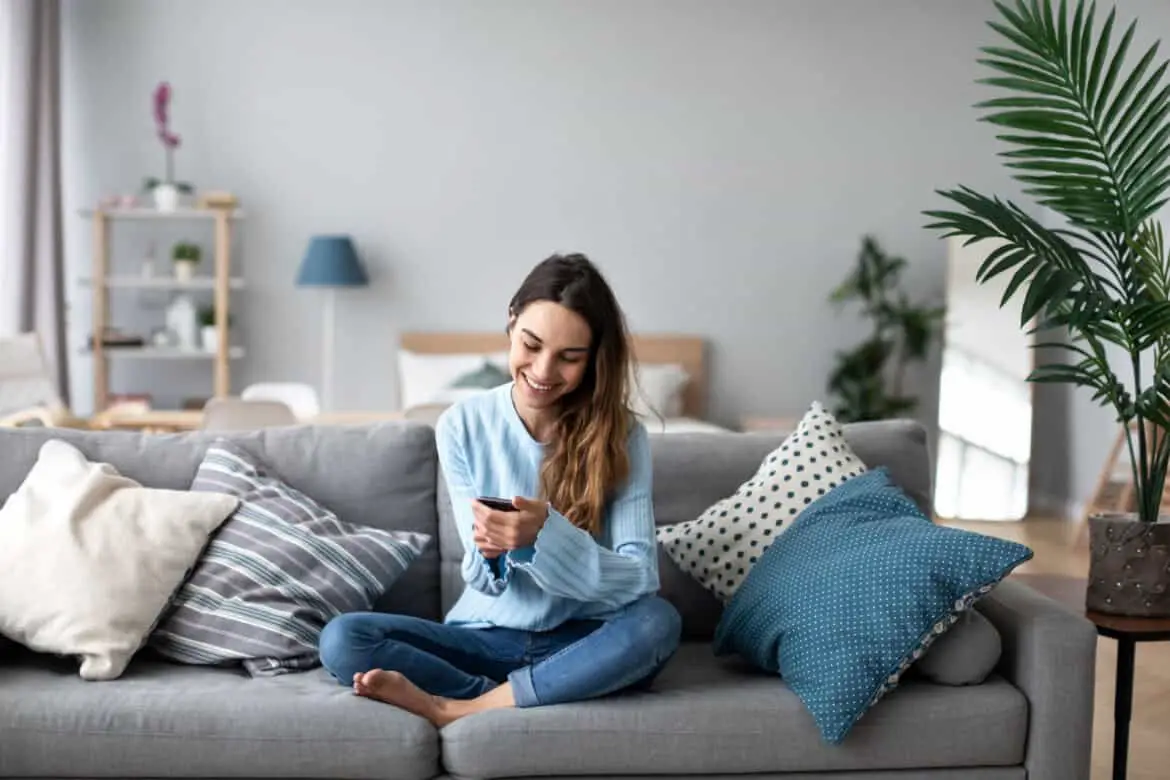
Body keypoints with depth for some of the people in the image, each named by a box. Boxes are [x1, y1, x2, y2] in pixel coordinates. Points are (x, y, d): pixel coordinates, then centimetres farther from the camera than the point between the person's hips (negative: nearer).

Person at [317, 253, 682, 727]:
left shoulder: (622, 436, -9)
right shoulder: (462, 426, -6)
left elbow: (641, 578, -18)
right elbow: (484, 579, -5)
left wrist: (544, 536, -34)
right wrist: (488, 551, -30)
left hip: (580, 642, 0)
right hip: (485, 636, 1)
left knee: (657, 622, -34)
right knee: (342, 640, -21)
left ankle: (455, 709, -24)